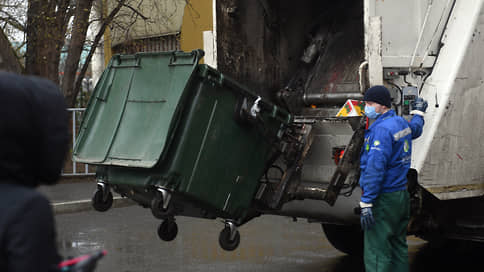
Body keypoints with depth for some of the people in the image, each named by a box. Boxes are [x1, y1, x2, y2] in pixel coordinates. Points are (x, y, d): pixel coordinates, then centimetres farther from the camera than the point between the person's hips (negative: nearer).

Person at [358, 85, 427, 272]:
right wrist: (418, 112, 58)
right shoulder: (401, 122, 11)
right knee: (398, 248, 18)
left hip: (384, 199, -10)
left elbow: (375, 168, -25)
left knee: (376, 253, -10)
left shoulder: (382, 129, -18)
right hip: (402, 195, 10)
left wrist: (366, 202, -26)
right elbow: (415, 129, 38)